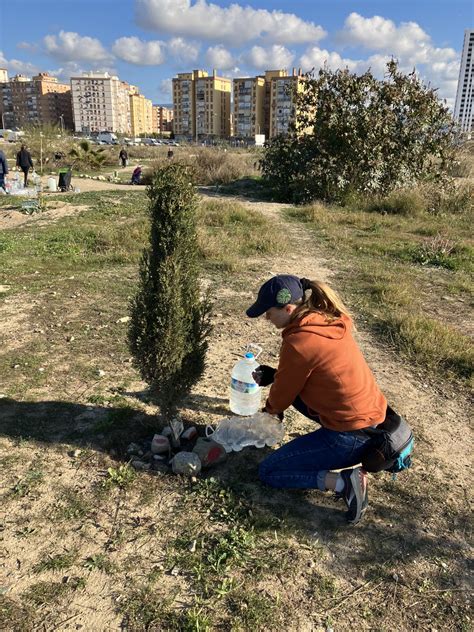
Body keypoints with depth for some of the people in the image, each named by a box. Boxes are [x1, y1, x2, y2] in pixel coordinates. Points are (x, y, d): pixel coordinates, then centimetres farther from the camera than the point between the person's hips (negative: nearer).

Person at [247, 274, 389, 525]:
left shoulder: (298, 343, -24)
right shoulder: (329, 321, 1)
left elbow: (283, 394, -7)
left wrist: (272, 408, 15)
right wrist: (273, 375, 7)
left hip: (352, 437, -8)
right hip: (374, 419, 8)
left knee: (267, 472, 5)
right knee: (296, 388, 23)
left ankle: (343, 481, -7)